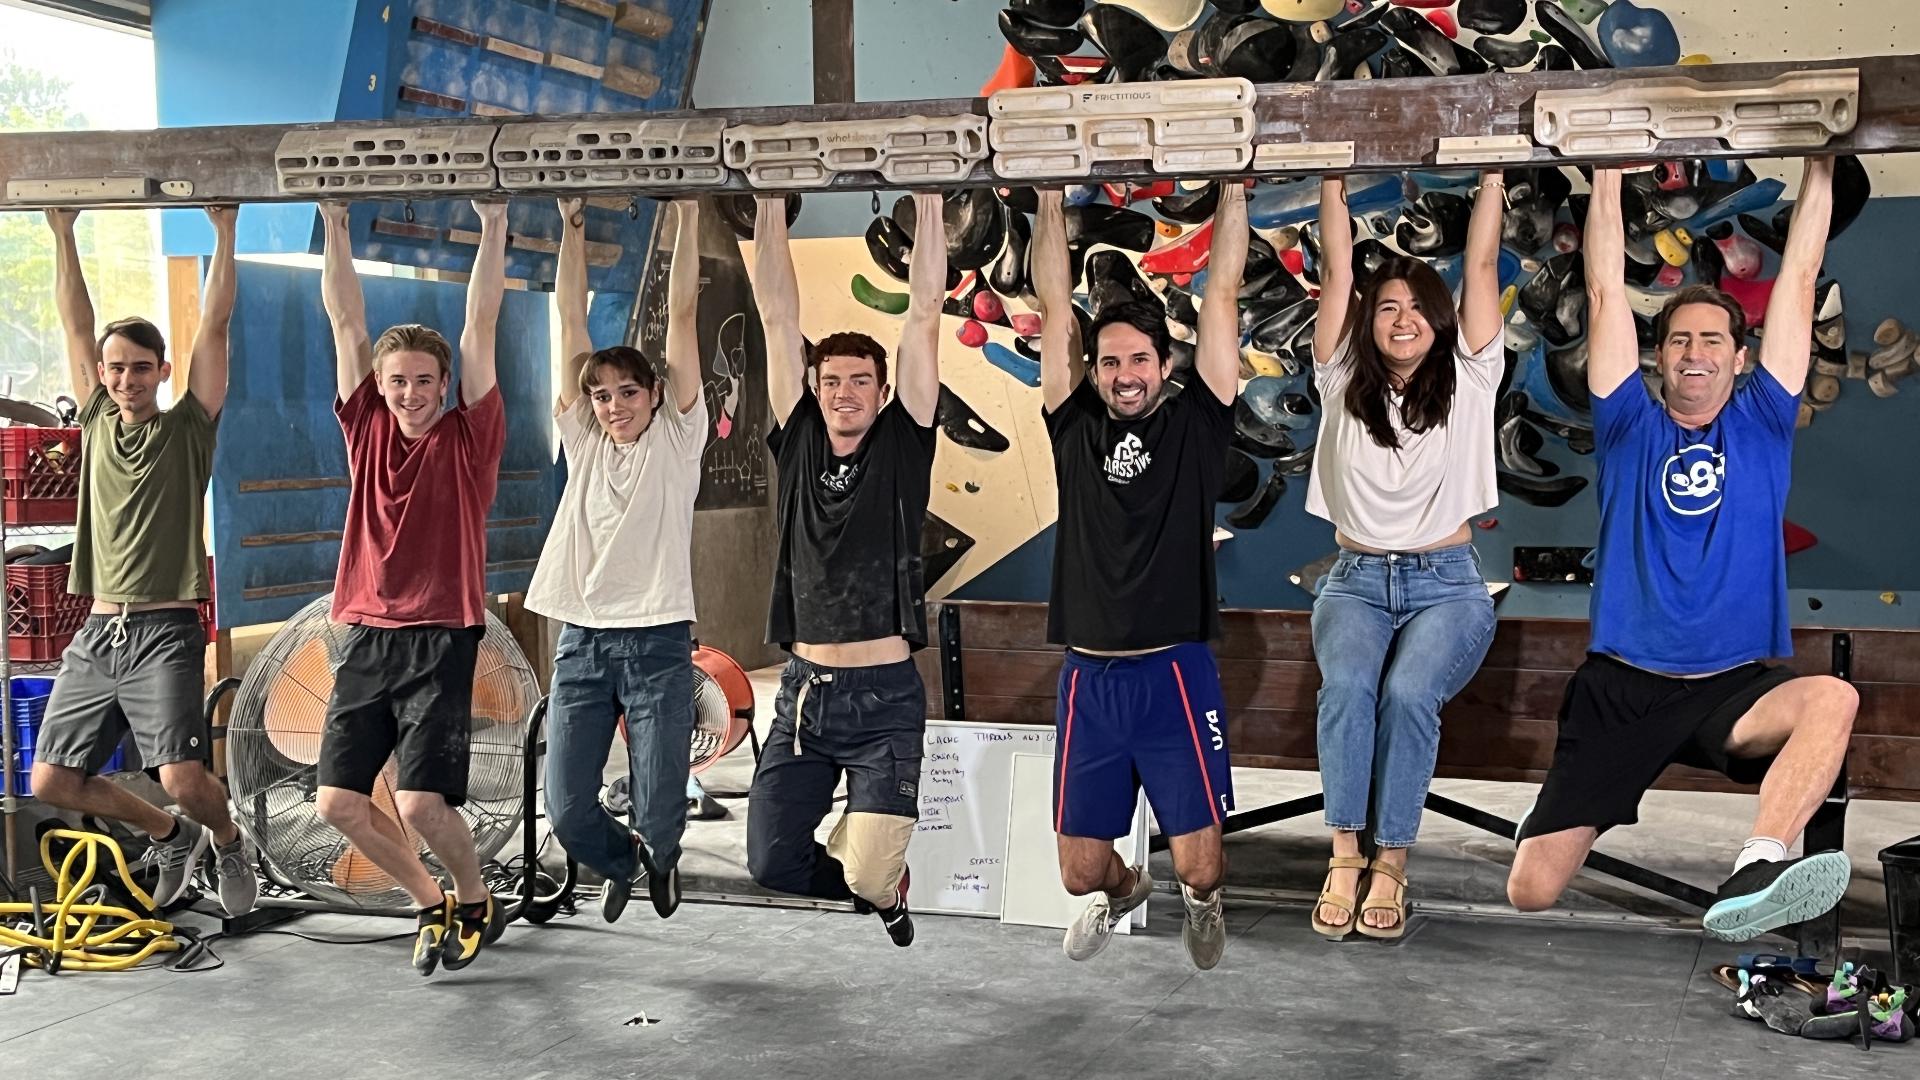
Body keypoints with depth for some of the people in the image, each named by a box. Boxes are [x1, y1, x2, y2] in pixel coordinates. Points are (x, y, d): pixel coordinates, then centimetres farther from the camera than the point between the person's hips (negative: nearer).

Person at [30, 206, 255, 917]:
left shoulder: (188, 428, 2)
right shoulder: (96, 423, 13)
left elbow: (214, 326, -2)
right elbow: (76, 325, 13)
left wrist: (224, 233, -3)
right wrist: (63, 232, 12)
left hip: (166, 632, -5)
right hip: (96, 634, 5)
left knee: (183, 776, -18)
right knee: (51, 781, 3)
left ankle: (226, 843, 16)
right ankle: (171, 836, 27)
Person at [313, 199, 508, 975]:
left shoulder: (468, 438, -1)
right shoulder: (366, 430, 8)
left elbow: (480, 328, -5)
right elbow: (346, 320, 7)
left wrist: (493, 227, -8)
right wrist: (335, 225, 5)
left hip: (439, 641, -4)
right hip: (365, 638, 5)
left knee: (421, 801, -12)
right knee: (338, 800, 1)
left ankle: (477, 902, 17)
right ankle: (430, 903, 24)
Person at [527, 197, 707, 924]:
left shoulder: (675, 437, 3)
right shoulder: (583, 441, 11)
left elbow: (682, 313, -1)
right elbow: (571, 319, 9)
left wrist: (687, 214, -3)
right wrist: (572, 225, 7)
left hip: (656, 642, -3)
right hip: (582, 642, 3)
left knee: (659, 815, -4)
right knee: (566, 810, -2)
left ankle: (658, 856, 34)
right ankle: (622, 861, 33)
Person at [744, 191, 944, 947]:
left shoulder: (902, 444, 0)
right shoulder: (797, 443, 6)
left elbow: (924, 314, -4)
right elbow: (777, 315, 3)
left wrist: (926, 197, -6)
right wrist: (771, 201, 1)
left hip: (885, 694, -3)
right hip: (804, 689, 3)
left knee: (869, 876, -10)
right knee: (771, 862, 1)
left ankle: (885, 883, 28)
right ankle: (882, 887, 30)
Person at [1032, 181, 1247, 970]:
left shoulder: (1195, 424, 3)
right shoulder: (1075, 428, 7)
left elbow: (1220, 298, 0)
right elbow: (1053, 308, 6)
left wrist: (1233, 187, 1)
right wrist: (1051, 200, 6)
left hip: (1175, 674, -2)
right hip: (1087, 677, 2)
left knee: (1199, 864, -2)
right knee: (1079, 871, 9)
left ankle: (1201, 906, 36)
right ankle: (1124, 891, 46)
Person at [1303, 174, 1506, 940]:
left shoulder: (1468, 382, 3)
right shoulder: (1343, 383, 6)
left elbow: (1481, 267, -1)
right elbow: (1336, 272, 1)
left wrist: (1493, 172, -3)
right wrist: (1333, 183, -1)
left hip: (1446, 587, -1)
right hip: (1357, 580, 1)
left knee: (1408, 693, -30)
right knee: (1346, 685, -30)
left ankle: (1391, 861, -21)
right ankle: (1344, 853, -22)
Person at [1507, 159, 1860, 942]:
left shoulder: (1761, 424, 9)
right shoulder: (1631, 428, 7)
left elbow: (1798, 282, 6)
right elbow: (1606, 292, 3)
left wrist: (1821, 165, 5)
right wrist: (1609, 173, 3)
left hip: (1733, 690, 1)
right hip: (1622, 690, 0)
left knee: (1832, 699, -35)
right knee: (1531, 893, -7)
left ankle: (1755, 876, -48)